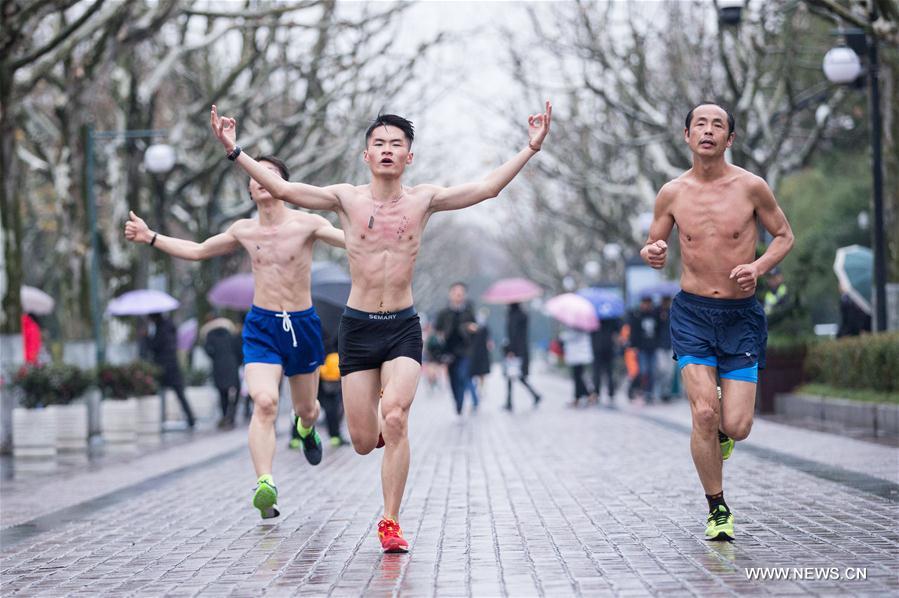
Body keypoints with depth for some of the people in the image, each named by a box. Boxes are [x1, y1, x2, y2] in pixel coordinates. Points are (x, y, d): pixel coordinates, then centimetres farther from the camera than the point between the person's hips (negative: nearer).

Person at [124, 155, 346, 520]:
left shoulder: (306, 224, -6)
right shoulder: (244, 231, 4)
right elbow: (198, 251, 19)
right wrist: (151, 238, 14)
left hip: (302, 325, 0)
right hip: (261, 326, 0)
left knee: (306, 409, 15)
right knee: (264, 402, -23)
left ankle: (306, 429, 54)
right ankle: (265, 485, -28)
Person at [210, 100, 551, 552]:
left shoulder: (423, 199, 1)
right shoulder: (347, 199, -1)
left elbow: (488, 188, -3)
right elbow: (283, 189, -7)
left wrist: (531, 148, -9)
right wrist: (234, 152, -14)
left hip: (403, 328, -1)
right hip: (357, 327, 1)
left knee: (394, 416, -23)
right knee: (363, 442, 2)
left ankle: (390, 523, -12)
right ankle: (384, 428, 42)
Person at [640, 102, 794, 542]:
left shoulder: (750, 187, -5)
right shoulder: (672, 194, 1)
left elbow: (784, 236, 7)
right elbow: (653, 246, 12)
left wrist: (759, 266, -13)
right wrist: (651, 253, -12)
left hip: (742, 315, 0)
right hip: (692, 312, 1)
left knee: (736, 426, -7)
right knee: (703, 413, -13)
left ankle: (720, 429, 33)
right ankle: (717, 510, 5)